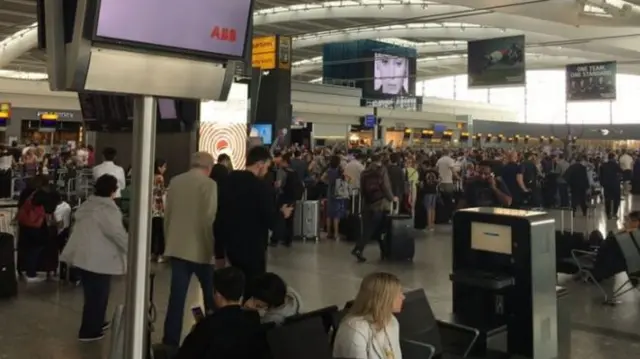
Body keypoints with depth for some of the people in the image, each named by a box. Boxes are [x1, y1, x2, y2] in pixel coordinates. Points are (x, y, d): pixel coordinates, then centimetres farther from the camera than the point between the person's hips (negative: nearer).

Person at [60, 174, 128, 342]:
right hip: (98, 258, -9)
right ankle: (89, 331, 12)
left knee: (93, 293, 21)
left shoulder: (87, 204, 10)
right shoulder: (107, 209, -17)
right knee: (97, 295, 4)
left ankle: (96, 323, 35)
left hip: (82, 255, 9)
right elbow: (118, 234, -19)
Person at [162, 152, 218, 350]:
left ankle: (170, 341, 10)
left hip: (176, 247, 5)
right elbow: (209, 219, -15)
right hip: (200, 249, -5)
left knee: (176, 296, 8)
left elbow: (167, 214, 11)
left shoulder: (174, 182, 6)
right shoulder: (209, 184, -12)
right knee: (211, 294, 13)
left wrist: (168, 242, 21)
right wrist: (214, 248, -6)